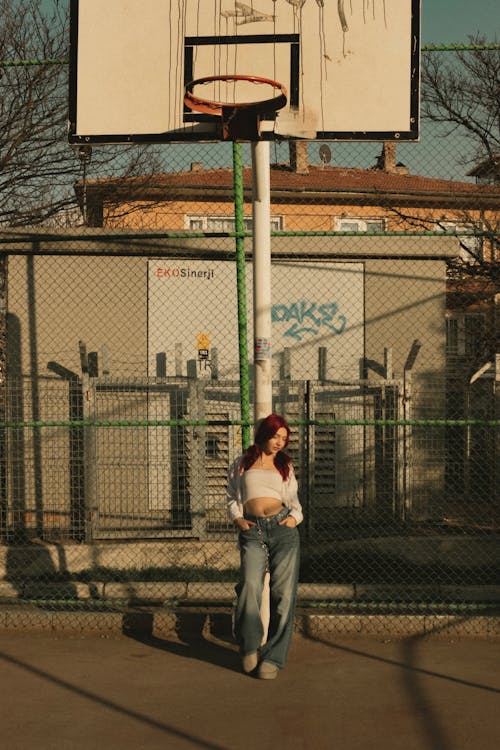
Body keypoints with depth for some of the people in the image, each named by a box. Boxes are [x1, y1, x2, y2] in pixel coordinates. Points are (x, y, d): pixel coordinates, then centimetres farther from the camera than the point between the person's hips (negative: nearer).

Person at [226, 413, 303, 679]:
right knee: (250, 585, -22)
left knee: (283, 593, -7)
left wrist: (294, 516, 2)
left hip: (282, 528, 2)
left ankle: (273, 657, 0)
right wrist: (237, 518, 1)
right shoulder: (242, 464, 18)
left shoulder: (285, 466, 21)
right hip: (252, 530, -1)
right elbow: (232, 496, 19)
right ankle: (249, 646, -3)